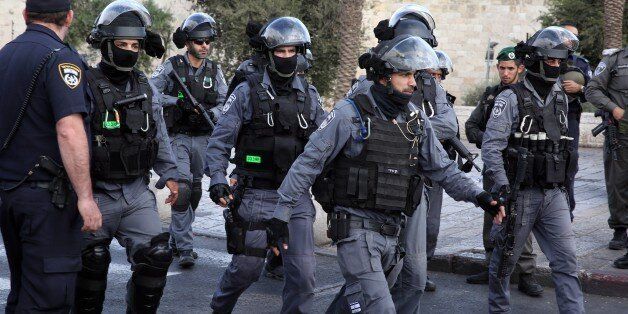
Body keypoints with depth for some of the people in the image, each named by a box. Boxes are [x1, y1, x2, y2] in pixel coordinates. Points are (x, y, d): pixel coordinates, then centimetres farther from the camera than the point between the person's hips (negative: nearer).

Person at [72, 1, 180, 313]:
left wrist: (168, 173, 14)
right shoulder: (86, 86, -12)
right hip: (98, 194, -5)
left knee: (156, 256, -3)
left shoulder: (144, 86, 8)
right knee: (93, 265, 7)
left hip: (138, 192, 5)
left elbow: (158, 133, 18)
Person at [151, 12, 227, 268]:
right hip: (177, 138, -5)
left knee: (195, 192, 12)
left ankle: (176, 240, 30)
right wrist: (177, 101, -24)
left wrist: (210, 113, -16)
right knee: (182, 188, -16)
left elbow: (226, 103, 4)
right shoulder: (171, 67, -6)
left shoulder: (214, 70, 6)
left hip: (203, 139, 5)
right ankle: (185, 247, -11)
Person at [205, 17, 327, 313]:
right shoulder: (247, 92, -3)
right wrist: (217, 179, -18)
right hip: (256, 196, -2)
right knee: (247, 267, 8)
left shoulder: (310, 96, 7)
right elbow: (220, 140, -5)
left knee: (302, 271, -6)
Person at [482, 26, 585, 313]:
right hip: (519, 194, -5)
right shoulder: (511, 98, -9)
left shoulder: (560, 98, 11)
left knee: (566, 260, -2)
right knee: (505, 258, 9)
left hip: (554, 194, 5)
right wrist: (502, 186, -22)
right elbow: (491, 144, -15)